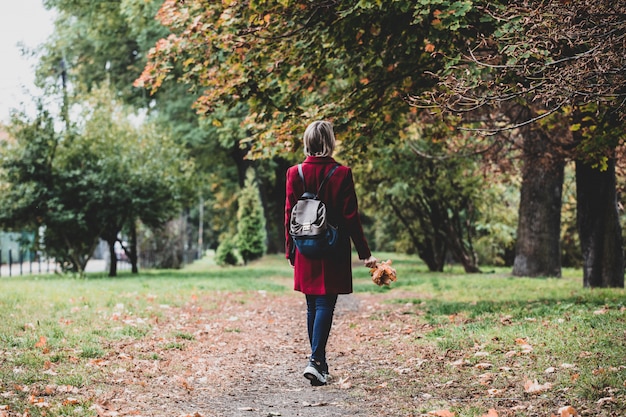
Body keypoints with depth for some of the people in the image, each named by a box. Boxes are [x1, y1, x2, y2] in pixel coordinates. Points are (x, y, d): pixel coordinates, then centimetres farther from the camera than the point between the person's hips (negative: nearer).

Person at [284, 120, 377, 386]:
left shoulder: (295, 174, -1)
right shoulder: (341, 174, -9)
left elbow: (289, 216, 2)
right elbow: (351, 217, -7)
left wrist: (290, 251, 12)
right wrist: (364, 253, -1)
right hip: (333, 253, -3)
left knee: (312, 306, 13)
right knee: (325, 305, -3)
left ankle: (320, 363, 21)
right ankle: (315, 360, -17)